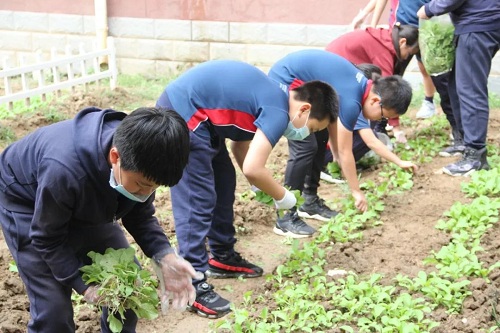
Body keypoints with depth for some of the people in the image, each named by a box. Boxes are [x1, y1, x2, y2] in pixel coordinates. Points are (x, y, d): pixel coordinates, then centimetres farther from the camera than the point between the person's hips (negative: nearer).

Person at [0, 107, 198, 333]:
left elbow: (139, 215, -10)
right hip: (26, 204, -6)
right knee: (53, 307, -13)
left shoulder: (140, 163, -25)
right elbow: (47, 239, -26)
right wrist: (84, 285, -28)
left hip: (86, 204, 6)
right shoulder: (63, 170, -43)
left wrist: (165, 257, -26)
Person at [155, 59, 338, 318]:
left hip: (190, 110, 11)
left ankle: (223, 258, 32)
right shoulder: (278, 111, -17)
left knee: (223, 184, 19)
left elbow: (240, 145, 19)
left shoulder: (273, 99, 13)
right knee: (198, 201, -9)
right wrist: (282, 196, -6)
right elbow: (252, 168, -23)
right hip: (182, 114, -11)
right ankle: (193, 286, -4)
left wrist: (265, 188, 11)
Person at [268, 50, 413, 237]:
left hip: (296, 84, 10)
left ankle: (310, 201, 23)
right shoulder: (351, 101, -23)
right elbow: (345, 152, -14)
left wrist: (336, 157, 16)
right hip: (284, 82, -10)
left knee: (320, 138, 12)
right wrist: (356, 192, -3)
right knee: (305, 147, -14)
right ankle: (286, 217, -8)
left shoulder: (362, 85, 4)